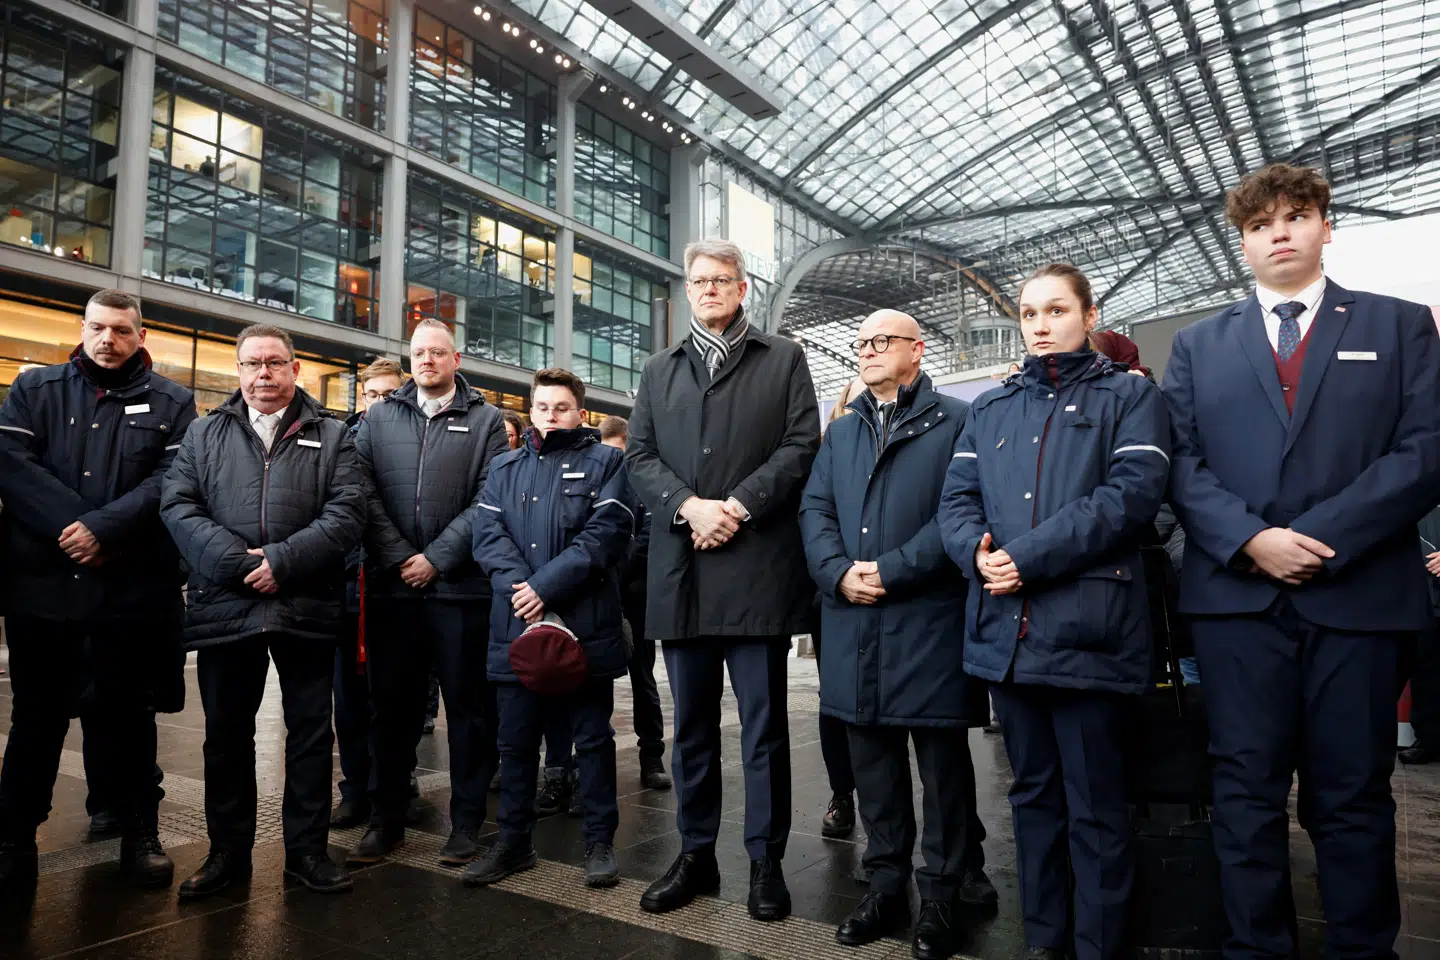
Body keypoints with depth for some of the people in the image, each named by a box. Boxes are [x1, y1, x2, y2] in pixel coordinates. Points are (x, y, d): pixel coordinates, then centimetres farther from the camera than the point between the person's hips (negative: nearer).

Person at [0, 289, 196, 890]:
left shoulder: (170, 402, 6)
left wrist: (104, 529, -18)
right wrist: (73, 528, -16)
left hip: (134, 590, -1)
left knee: (129, 717, 10)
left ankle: (140, 835, 22)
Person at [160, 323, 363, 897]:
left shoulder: (331, 436, 6)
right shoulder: (205, 434, 11)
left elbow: (347, 513, -5)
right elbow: (177, 505, 0)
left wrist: (283, 561, -15)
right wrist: (237, 562, -14)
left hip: (307, 607, -1)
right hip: (225, 605, 2)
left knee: (311, 731, 7)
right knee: (226, 734, 12)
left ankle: (307, 848, 21)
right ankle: (228, 850, 27)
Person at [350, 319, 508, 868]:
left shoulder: (485, 421, 6)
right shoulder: (378, 419, 13)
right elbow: (365, 492, 2)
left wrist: (436, 559, -10)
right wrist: (398, 558, -8)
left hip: (460, 586, -2)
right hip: (392, 586, 2)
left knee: (467, 704, 5)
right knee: (392, 703, 10)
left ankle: (466, 822, 16)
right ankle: (386, 818, 24)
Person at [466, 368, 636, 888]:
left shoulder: (605, 462, 4)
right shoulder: (505, 468, 16)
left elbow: (607, 533, -9)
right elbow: (488, 533, 4)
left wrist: (545, 586, -16)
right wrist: (517, 587, -13)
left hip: (586, 625, -3)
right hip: (515, 624, 4)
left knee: (593, 737, 7)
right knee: (516, 739, 12)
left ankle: (600, 841, 20)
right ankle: (513, 840, 27)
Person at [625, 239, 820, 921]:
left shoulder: (784, 358, 10)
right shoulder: (660, 370, 19)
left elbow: (800, 445, -1)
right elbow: (639, 455, 8)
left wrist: (737, 508, -12)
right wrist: (690, 507, -10)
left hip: (757, 564, -3)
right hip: (681, 571, 3)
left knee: (764, 725, 4)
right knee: (691, 724, 12)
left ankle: (766, 863, 18)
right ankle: (695, 856, 26)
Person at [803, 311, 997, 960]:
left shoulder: (957, 421, 1)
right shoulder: (839, 432, 18)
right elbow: (815, 511, 9)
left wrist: (890, 570, -15)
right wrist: (840, 574, -8)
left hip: (930, 618, -5)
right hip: (853, 621, 5)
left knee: (943, 758, 4)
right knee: (871, 757, 12)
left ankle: (942, 895, 20)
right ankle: (886, 886, 27)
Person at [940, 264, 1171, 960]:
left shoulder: (1129, 396, 6)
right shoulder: (989, 407, 18)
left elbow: (1132, 492, -10)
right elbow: (956, 499, 10)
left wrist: (1027, 555, -17)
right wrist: (977, 552, -12)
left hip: (1087, 628, -4)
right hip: (1005, 627, 4)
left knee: (1095, 807, 5)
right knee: (1033, 794, 16)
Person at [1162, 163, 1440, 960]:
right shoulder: (1199, 344, 14)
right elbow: (1179, 461, 3)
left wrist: (1321, 538, -13)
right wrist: (1251, 539, -12)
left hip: (1359, 592, 0)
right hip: (1236, 593, 1)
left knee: (1353, 794, 8)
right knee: (1247, 789, 5)